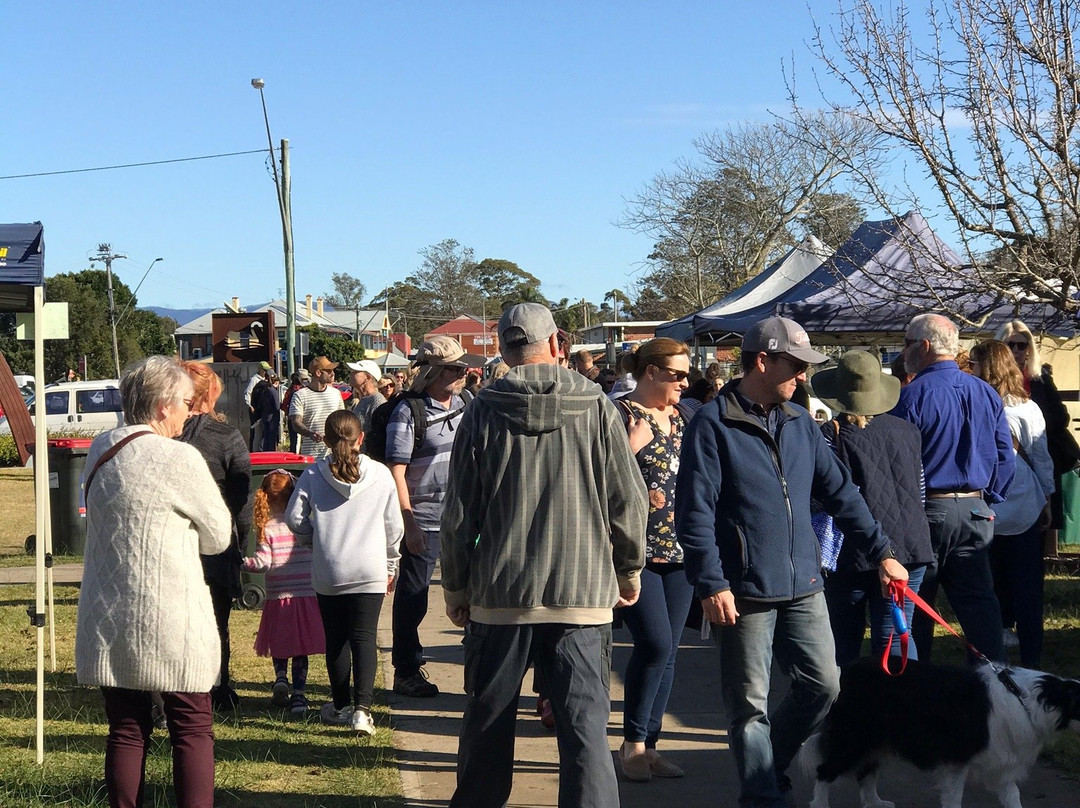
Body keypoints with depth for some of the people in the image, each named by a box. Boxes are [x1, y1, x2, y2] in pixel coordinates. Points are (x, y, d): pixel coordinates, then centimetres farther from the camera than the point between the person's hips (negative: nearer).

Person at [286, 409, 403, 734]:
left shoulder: (314, 474, -1)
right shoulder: (381, 474, 0)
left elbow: (294, 517, -3)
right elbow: (394, 526, 5)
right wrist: (391, 566, 18)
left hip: (327, 571, 1)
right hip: (370, 570, -1)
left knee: (336, 638, 12)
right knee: (364, 636, 0)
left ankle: (340, 706, 22)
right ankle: (362, 708, -12)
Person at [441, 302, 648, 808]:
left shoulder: (484, 412, -2)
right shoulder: (595, 408, -3)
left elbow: (460, 514, 0)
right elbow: (628, 501, 0)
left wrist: (455, 585, 12)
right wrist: (629, 568, 15)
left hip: (500, 595, 1)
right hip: (584, 595, -1)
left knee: (488, 722, 16)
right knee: (585, 726, 0)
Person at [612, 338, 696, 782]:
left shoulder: (682, 415, 13)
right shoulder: (621, 414, -8)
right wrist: (633, 443, -22)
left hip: (680, 547, 7)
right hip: (637, 550, -7)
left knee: (667, 652, 8)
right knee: (655, 644, -14)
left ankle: (648, 745, 16)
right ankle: (632, 742, 2)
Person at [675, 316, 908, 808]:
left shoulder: (800, 423, 11)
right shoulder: (713, 425, -8)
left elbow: (841, 494, 14)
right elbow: (695, 513, -12)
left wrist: (881, 553, 10)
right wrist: (711, 584, -18)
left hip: (803, 587, 6)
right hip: (745, 593, -6)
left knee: (823, 685, 7)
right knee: (750, 703, 3)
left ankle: (767, 764, 29)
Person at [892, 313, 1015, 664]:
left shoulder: (913, 395, -12)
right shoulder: (987, 394, 7)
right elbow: (1005, 458, 9)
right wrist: (989, 501, 16)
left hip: (926, 513, -5)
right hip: (975, 511, 5)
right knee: (979, 602, 8)